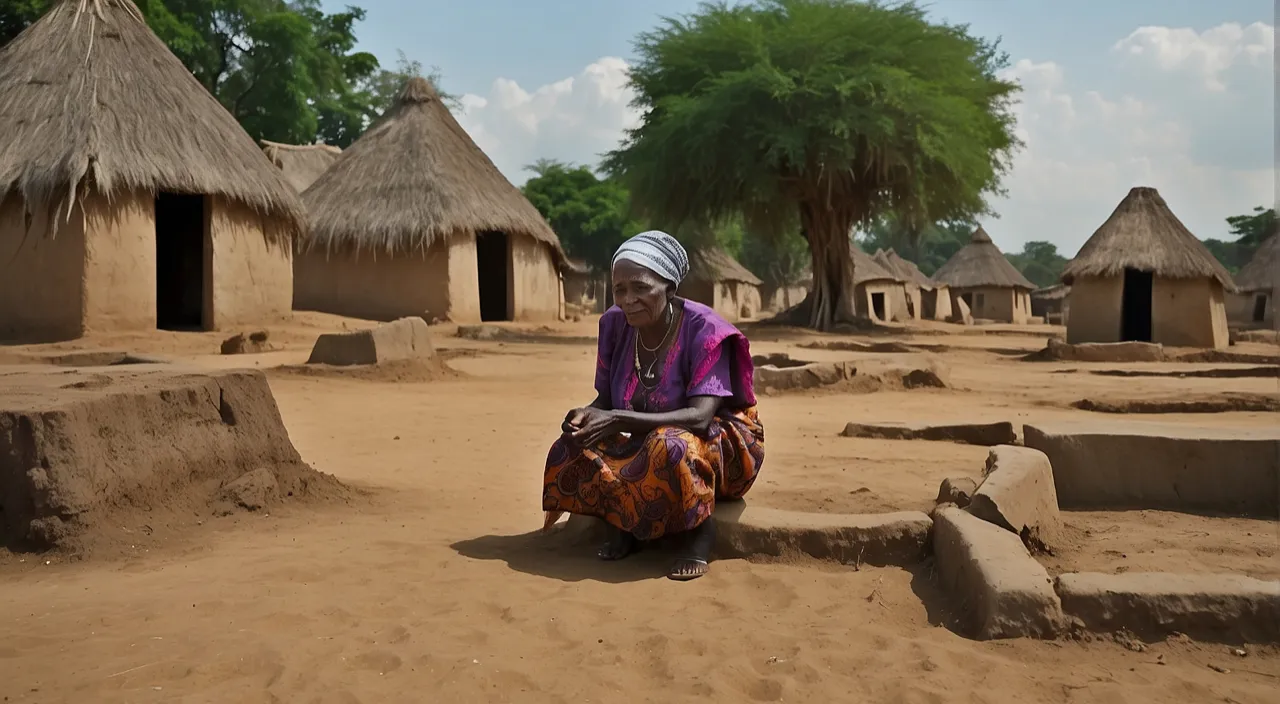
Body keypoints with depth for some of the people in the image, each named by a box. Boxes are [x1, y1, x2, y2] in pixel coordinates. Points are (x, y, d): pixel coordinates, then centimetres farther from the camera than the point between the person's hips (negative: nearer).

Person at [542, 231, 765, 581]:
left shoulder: (703, 329, -23)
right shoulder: (614, 324, -6)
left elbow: (700, 416, -32)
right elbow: (605, 399, 1)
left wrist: (619, 420, -40)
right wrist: (587, 414, -25)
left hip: (718, 444, -5)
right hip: (644, 445, 5)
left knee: (670, 446, -38)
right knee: (577, 446, -19)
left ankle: (698, 529, -13)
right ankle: (621, 523, -3)